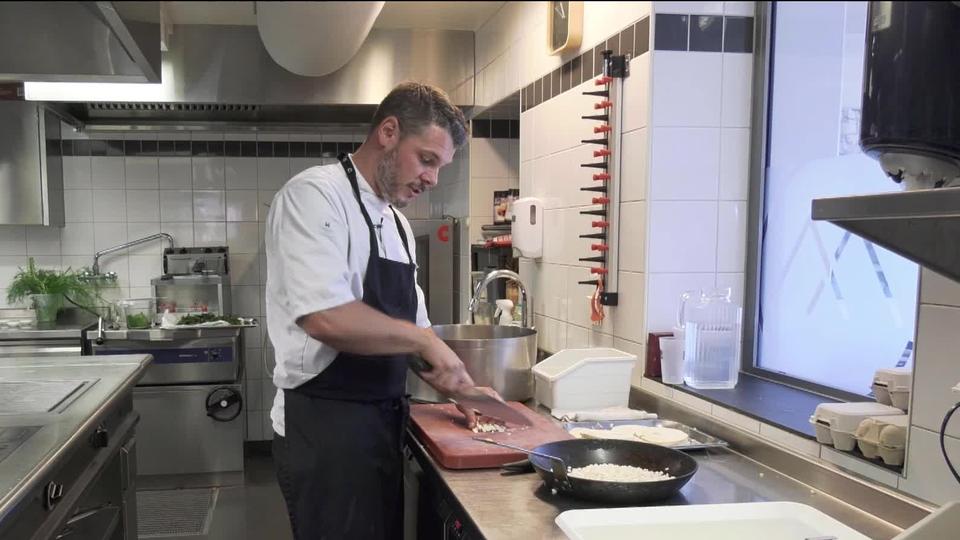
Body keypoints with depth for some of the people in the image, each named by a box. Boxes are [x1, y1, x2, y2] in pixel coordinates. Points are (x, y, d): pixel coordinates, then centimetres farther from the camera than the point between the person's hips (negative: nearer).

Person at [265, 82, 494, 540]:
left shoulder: (395, 222, 13)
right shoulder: (315, 196, -15)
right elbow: (326, 318, -29)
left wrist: (458, 386, 5)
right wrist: (424, 340, -19)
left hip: (380, 420, 9)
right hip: (326, 425, -9)